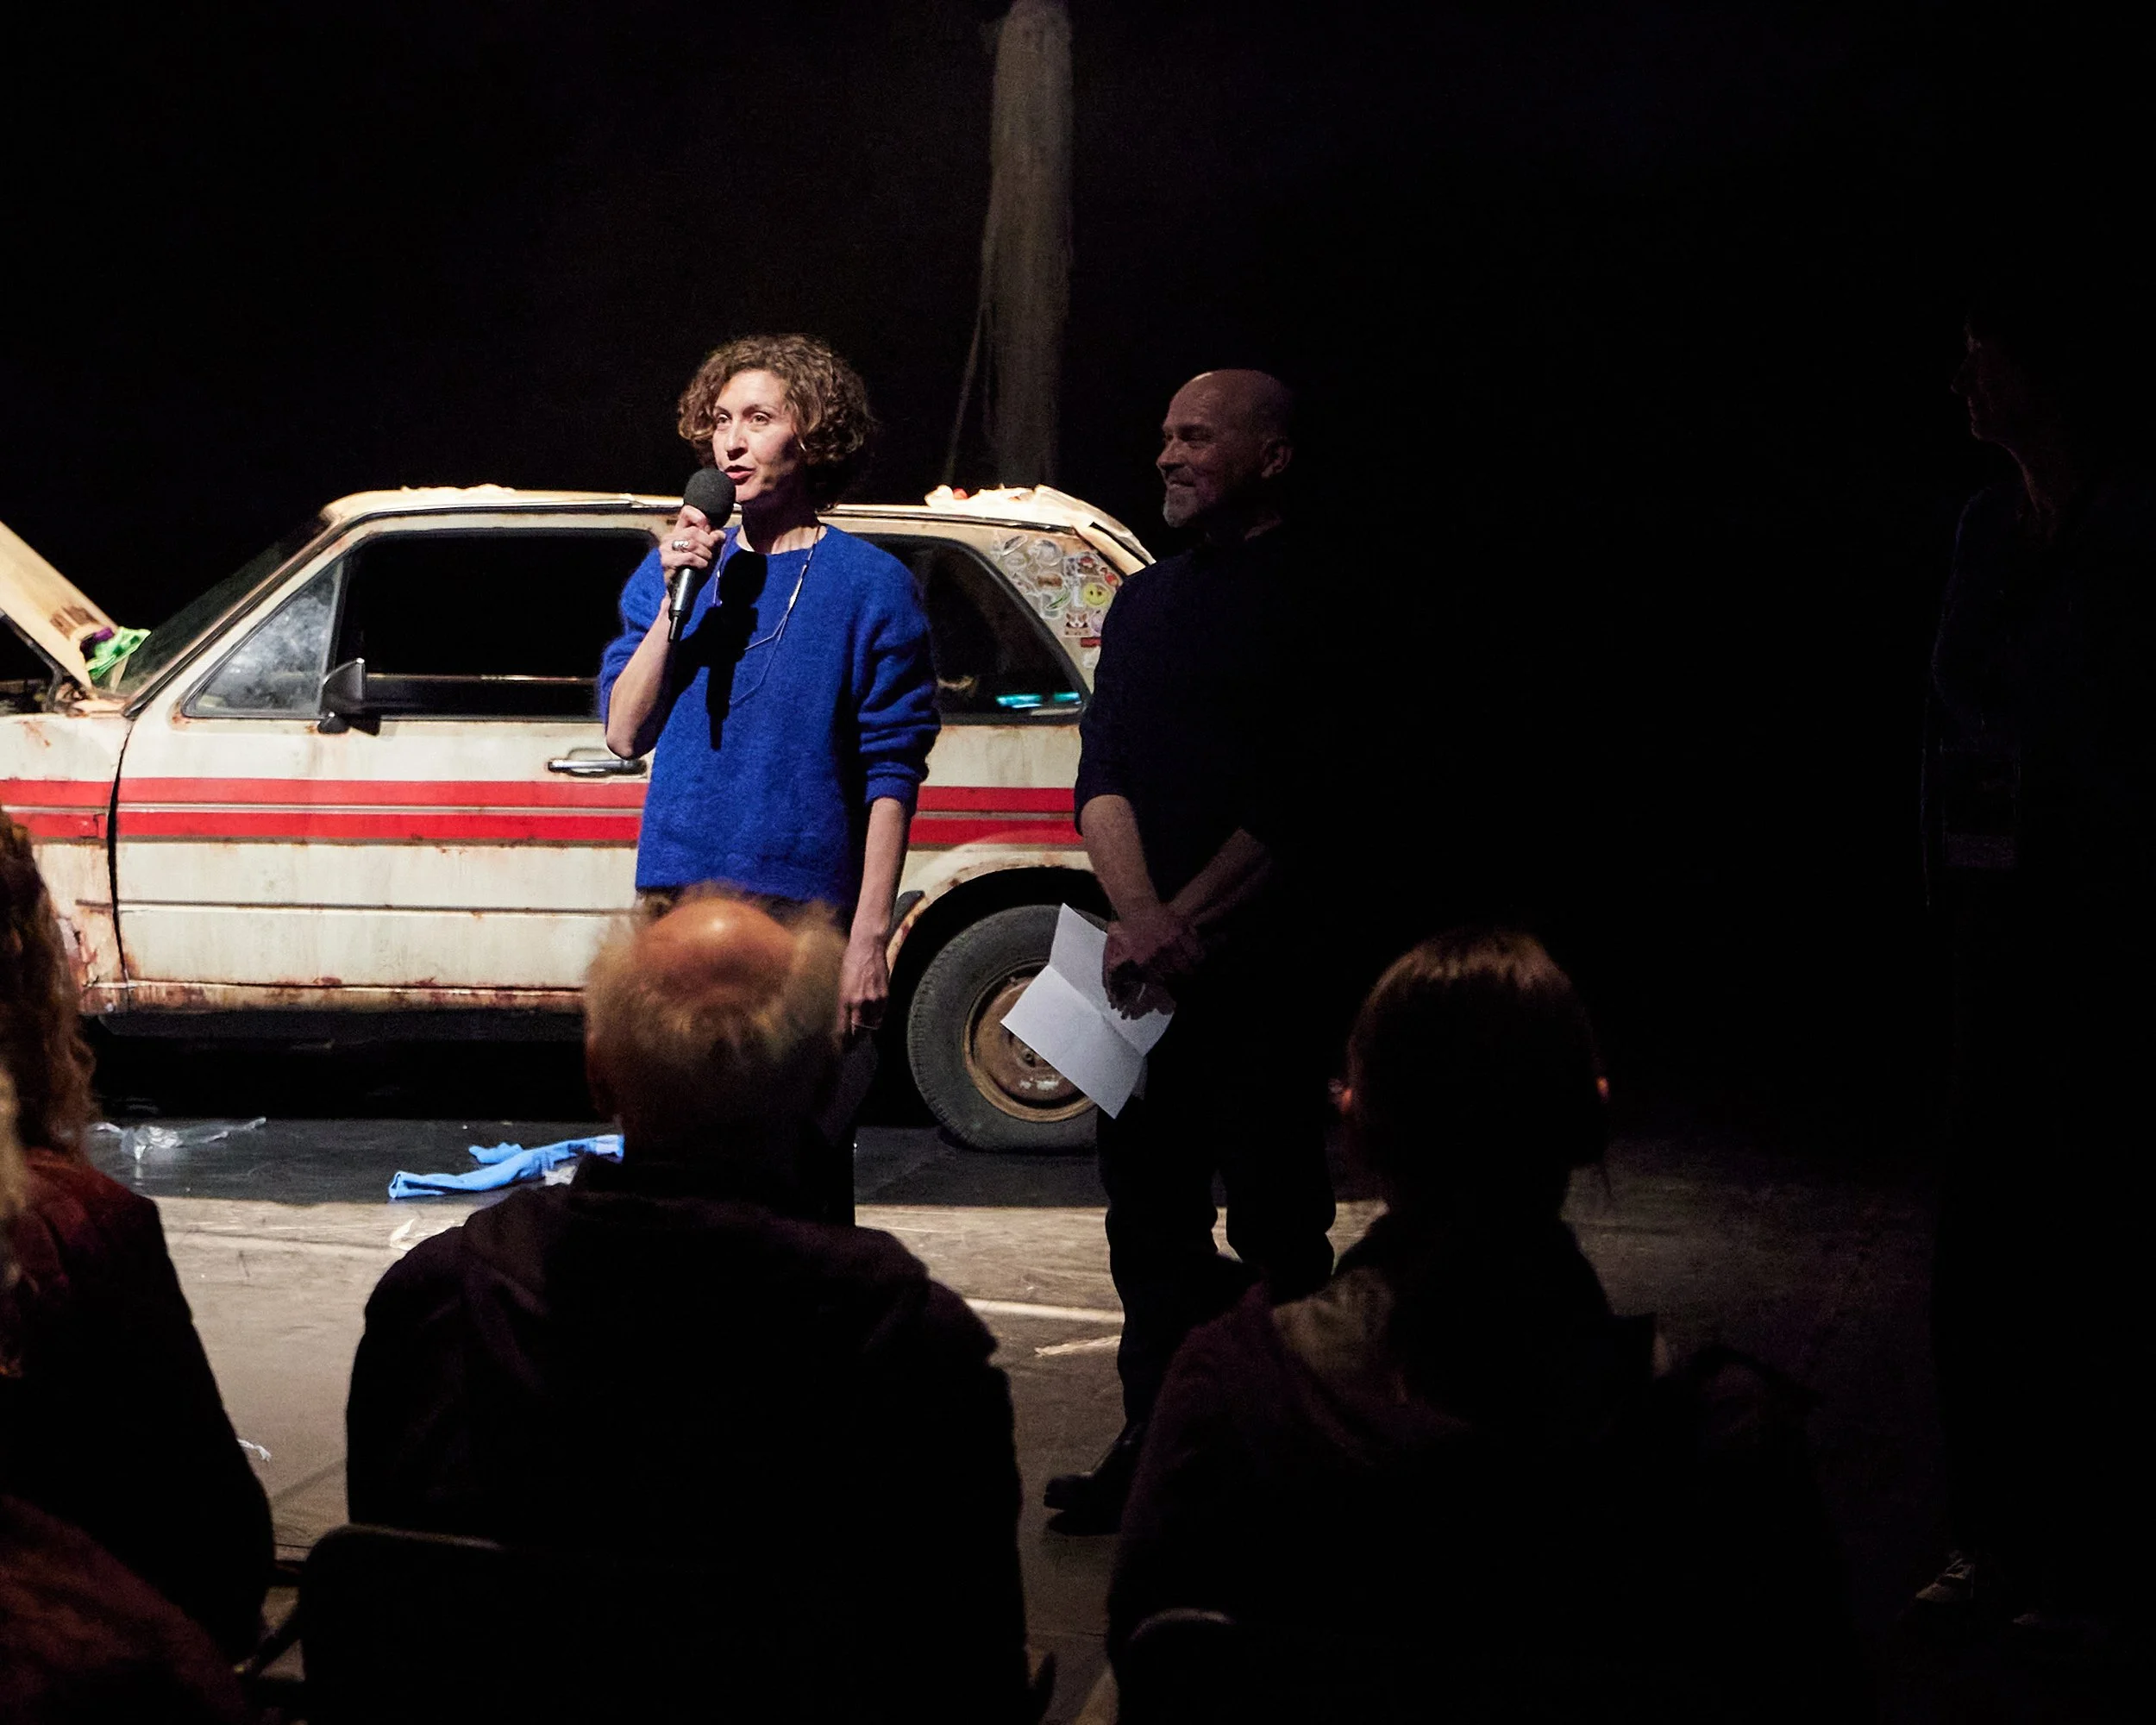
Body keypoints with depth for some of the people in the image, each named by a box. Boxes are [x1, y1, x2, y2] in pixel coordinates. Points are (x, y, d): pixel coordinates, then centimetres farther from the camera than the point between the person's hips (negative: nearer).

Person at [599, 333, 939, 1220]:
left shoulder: (870, 585, -2)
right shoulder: (676, 566, 11)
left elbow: (892, 775, -4)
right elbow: (623, 733, 4)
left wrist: (871, 936, -11)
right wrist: (676, 599, -7)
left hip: (804, 911, -3)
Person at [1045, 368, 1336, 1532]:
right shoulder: (1146, 604, 16)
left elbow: (1300, 794, -11)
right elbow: (1102, 775, 6)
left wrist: (1188, 923, -15)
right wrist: (1140, 917, -11)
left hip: (1273, 959, -6)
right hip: (1150, 959, 6)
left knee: (1275, 1228, -2)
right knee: (1148, 1206, 9)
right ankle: (1156, 1447, 18)